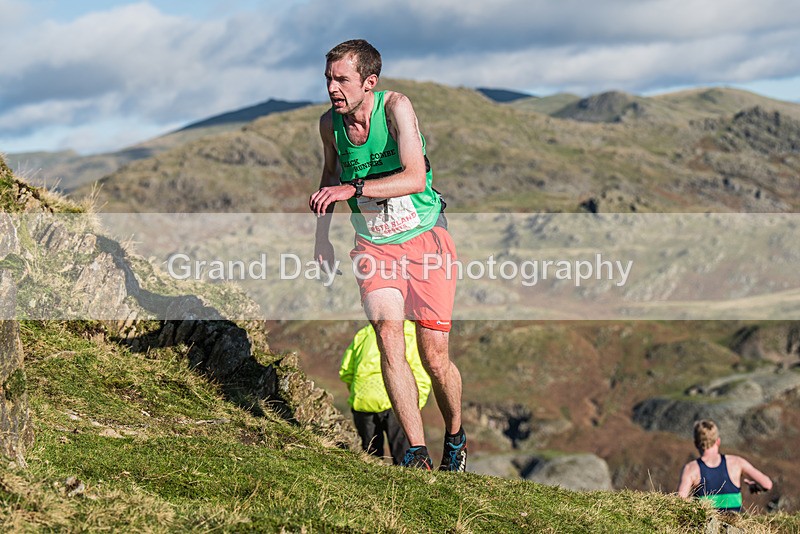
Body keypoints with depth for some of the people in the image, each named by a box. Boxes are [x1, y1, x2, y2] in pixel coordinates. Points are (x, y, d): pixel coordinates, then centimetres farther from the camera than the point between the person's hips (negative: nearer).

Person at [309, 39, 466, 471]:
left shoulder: (395, 107, -19)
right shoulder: (330, 123, -5)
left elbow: (415, 178, -30)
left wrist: (353, 188, -39)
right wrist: (322, 234, 16)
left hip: (425, 239, -3)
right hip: (374, 246, 3)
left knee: (434, 358, -1)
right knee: (387, 333, -19)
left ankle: (455, 438, 28)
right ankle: (417, 454, -15)